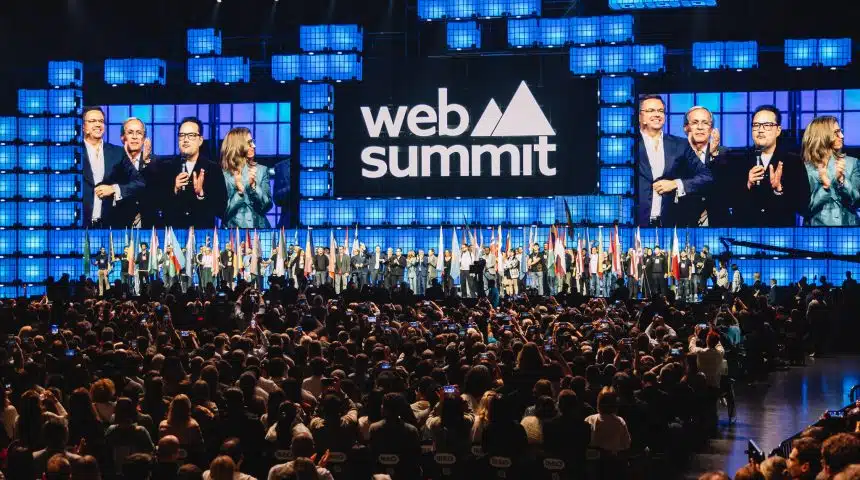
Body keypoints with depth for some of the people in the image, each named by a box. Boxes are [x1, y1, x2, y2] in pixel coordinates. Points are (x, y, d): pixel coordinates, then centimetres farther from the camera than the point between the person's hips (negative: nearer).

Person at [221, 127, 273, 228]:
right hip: (232, 227, -1)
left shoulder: (261, 170, 6)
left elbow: (267, 206, 0)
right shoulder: (222, 174, 1)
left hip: (258, 226, 1)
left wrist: (254, 185, -12)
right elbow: (222, 212, -3)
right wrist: (239, 191, -14)